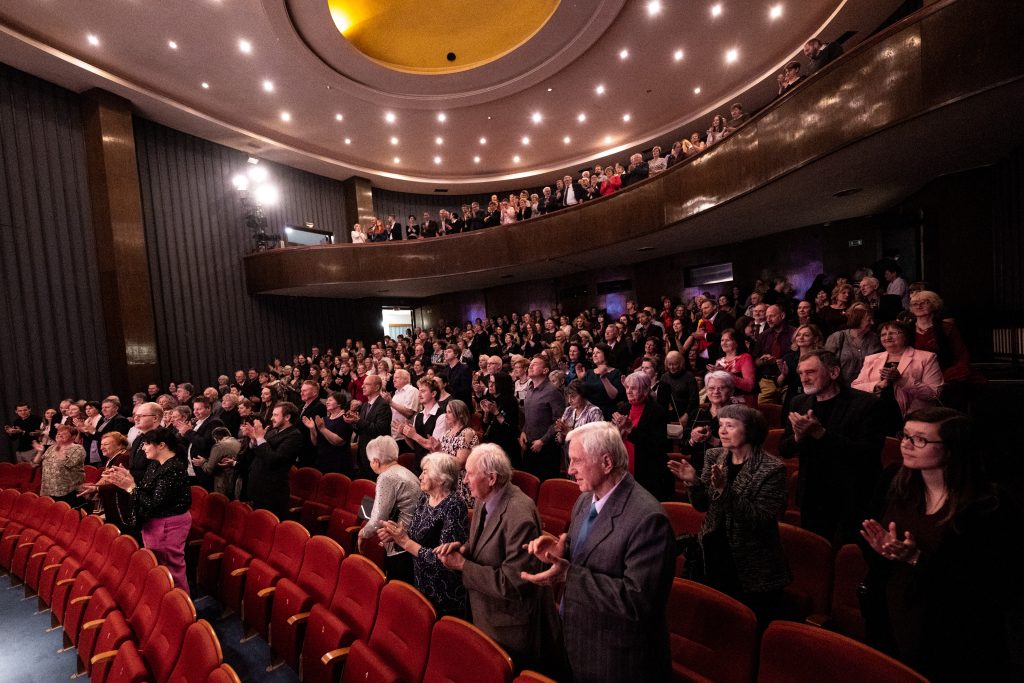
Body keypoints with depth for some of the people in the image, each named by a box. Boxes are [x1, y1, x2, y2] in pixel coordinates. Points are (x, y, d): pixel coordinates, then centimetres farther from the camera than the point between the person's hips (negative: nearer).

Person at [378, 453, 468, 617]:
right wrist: (394, 535, -10)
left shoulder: (453, 506, -25)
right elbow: (416, 534, 9)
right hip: (421, 583, 7)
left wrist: (405, 542, -23)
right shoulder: (425, 497, -1)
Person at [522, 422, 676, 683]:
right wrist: (560, 552, -11)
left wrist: (569, 575, -31)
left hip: (616, 662, -6)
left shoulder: (647, 518, -27)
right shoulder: (584, 501, -1)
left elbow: (639, 600, -29)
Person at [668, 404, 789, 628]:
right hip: (713, 559, 4)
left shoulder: (772, 468, -14)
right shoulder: (713, 456, 0)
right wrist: (693, 482, -14)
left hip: (752, 572, -4)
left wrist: (725, 490, -31)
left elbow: (761, 519, -20)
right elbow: (703, 505, 5)